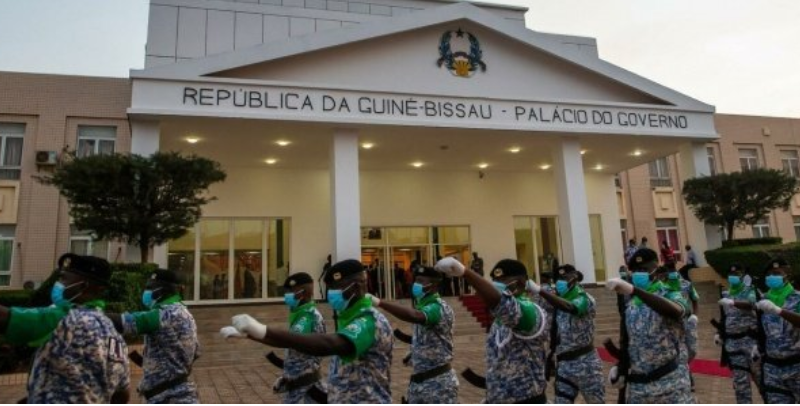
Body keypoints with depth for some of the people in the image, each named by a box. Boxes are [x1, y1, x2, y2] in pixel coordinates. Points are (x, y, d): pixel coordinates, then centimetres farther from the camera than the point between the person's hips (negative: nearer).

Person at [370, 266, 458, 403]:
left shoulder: (439, 307, -18)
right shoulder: (422, 305, 10)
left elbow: (414, 316, -41)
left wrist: (379, 302, -43)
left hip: (439, 383, -9)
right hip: (419, 381, 9)